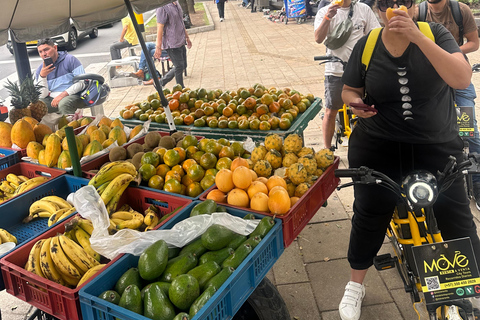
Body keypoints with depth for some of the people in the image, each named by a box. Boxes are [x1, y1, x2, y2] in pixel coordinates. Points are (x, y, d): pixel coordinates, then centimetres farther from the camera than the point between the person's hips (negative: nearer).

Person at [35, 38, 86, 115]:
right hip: (52, 98, 4)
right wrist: (42, 76, -11)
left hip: (72, 95, -4)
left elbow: (82, 83, -11)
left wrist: (62, 95, -17)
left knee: (63, 103, -36)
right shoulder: (40, 70, 10)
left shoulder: (70, 59, -2)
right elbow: (42, 95, 3)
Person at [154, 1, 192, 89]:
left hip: (181, 42, 9)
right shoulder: (163, 7, -18)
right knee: (179, 67, 0)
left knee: (183, 66, 15)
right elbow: (160, 29, -19)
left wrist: (187, 37, 24)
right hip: (172, 45, -9)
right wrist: (158, 48, -20)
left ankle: (161, 83, 26)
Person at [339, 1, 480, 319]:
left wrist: (417, 36, -30)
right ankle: (356, 285, 29)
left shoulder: (435, 34, -7)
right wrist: (357, 103, -15)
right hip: (378, 147, 1)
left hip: (438, 146, 0)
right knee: (370, 215, 7)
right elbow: (349, 90, 9)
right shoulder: (366, 46, -3)